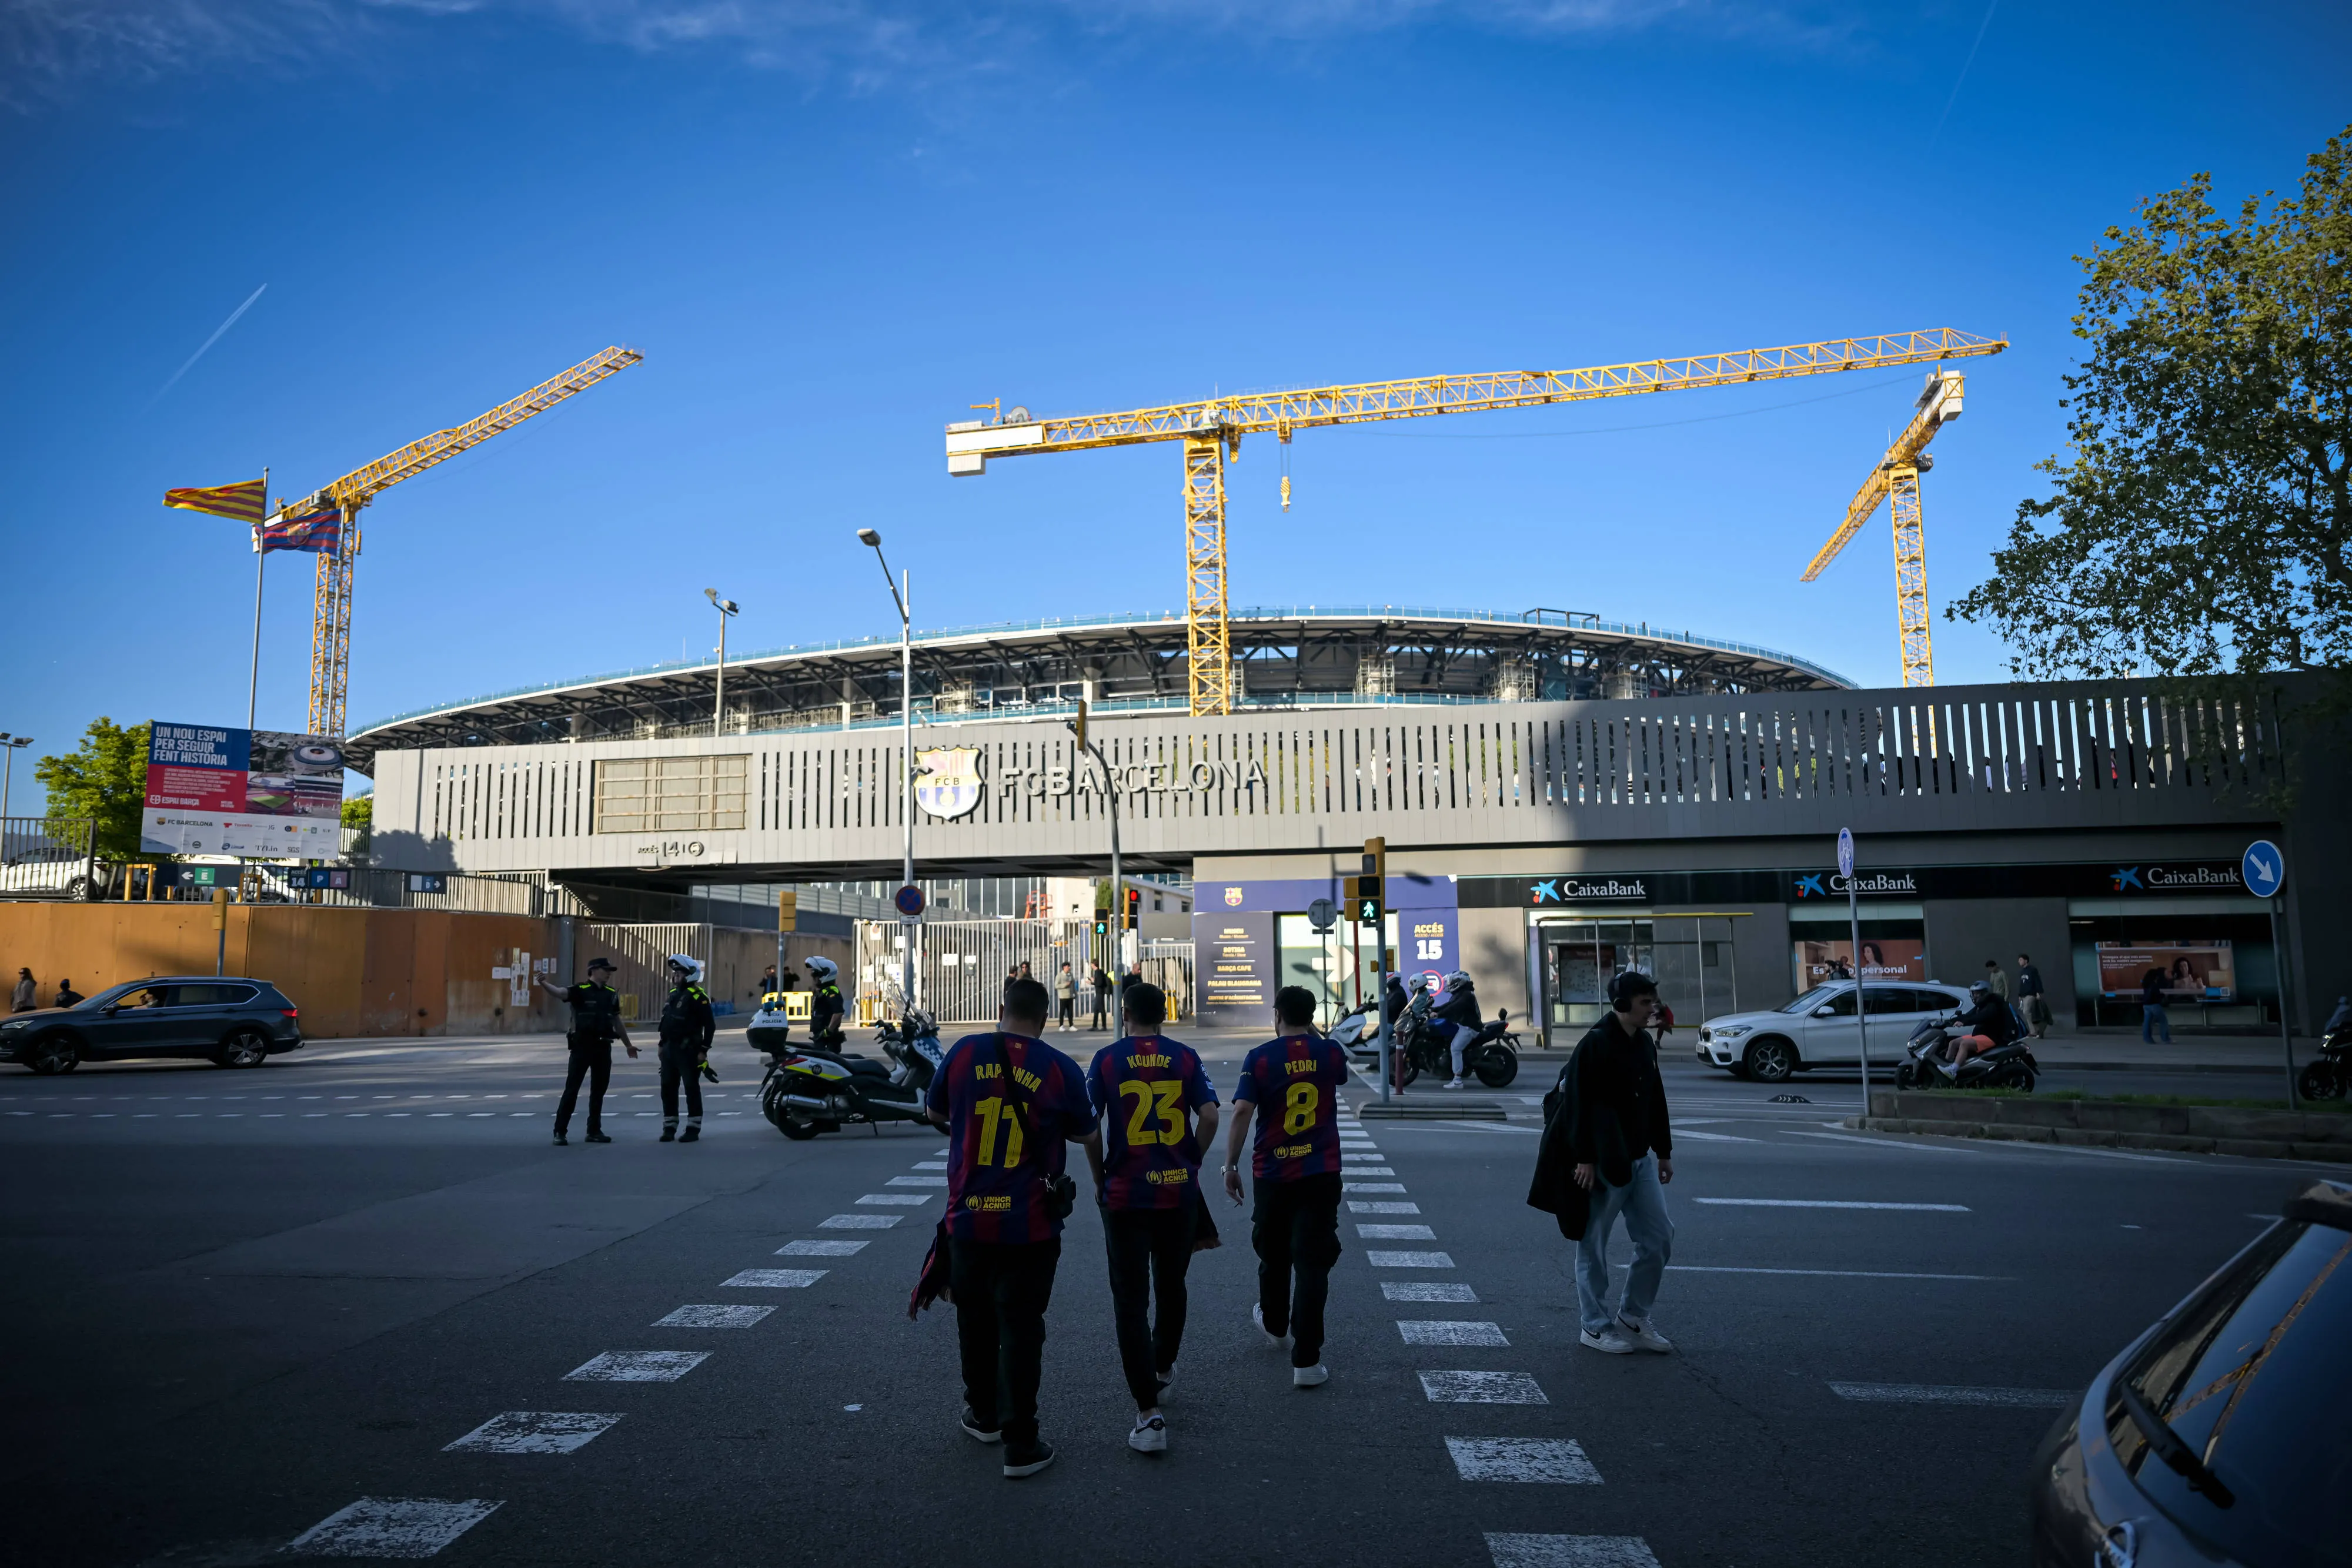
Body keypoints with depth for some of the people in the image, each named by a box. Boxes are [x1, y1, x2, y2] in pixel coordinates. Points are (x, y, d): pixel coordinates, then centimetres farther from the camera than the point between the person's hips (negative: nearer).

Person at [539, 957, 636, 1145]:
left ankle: (594, 1131, 20)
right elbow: (559, 992, -26)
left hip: (603, 1047, 5)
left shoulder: (611, 994, 10)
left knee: (599, 1091, 10)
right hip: (582, 1046, -5)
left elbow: (617, 1022, 20)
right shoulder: (580, 990, -7)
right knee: (572, 1089, -3)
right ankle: (560, 1132, 3)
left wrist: (628, 1045, 26)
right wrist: (544, 984, -47)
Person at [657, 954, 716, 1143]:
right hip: (670, 1049, 8)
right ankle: (669, 1129, 17)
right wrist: (662, 1045, 20)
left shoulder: (697, 996, -11)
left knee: (692, 1088, -4)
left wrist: (704, 1050, -16)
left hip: (688, 1050, -8)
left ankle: (693, 1129, 1)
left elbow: (710, 1025, -14)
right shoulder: (673, 994, 15)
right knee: (668, 1089, 9)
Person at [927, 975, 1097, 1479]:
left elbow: (935, 1111, 13)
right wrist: (1099, 1170, 27)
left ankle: (983, 1414, 37)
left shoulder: (963, 1053, -4)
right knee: (1021, 1328, 5)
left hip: (968, 1217, 2)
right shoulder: (1060, 1068, -8)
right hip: (1030, 1224, -2)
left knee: (975, 1318, 19)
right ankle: (1020, 1444, 8)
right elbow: (1086, 1135, 5)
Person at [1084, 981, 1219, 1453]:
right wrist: (1192, 1163, 8)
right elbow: (1209, 1116, -7)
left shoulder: (1107, 1059, -3)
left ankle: (1150, 1415, -6)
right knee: (1171, 1286, 23)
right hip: (1180, 1191, 3)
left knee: (1131, 1302, 1)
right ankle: (1163, 1367, 46)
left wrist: (1099, 1177, 5)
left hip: (1126, 1194, -2)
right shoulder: (1185, 1058, 1)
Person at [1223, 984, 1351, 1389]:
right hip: (1321, 1173, 0)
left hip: (1271, 1173, 0)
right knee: (1312, 1263, -2)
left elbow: (1241, 1113, -13)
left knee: (1273, 1255, 22)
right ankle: (1306, 1361, -7)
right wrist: (1314, 1035, 22)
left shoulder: (1259, 1058, -7)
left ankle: (1273, 1323, 46)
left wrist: (1231, 1166, -5)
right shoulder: (1330, 1053, 0)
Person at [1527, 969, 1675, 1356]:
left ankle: (1633, 1318, 23)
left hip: (1640, 1159, 8)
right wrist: (1584, 1159, -21)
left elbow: (1656, 1102, 17)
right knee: (1594, 1245, 4)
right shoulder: (1595, 1044, -16)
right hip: (1602, 1162, -8)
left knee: (1659, 1238, 9)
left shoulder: (1644, 1044, 9)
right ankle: (1594, 1327, 16)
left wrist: (1663, 1151, 18)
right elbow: (1579, 1104, -19)